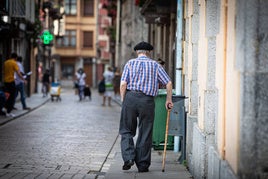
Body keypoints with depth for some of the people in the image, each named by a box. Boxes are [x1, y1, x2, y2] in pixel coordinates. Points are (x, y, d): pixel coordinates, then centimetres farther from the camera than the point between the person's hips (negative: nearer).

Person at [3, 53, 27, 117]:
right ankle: (8, 112, 0)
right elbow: (18, 73, -17)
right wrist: (23, 80, -8)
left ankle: (5, 107, 12)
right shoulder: (14, 63, -11)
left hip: (5, 81, 7)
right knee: (12, 97, 1)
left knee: (11, 95, 21)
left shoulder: (6, 62, 10)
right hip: (11, 81, -7)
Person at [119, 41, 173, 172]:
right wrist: (169, 100, 15)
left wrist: (123, 101, 7)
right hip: (148, 101, 1)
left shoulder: (130, 63, 8)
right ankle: (142, 165, 12)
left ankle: (128, 158, -6)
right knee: (145, 134, 8)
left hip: (131, 97, 0)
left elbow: (123, 84, -2)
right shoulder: (155, 65, 11)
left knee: (126, 130, 11)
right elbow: (168, 83, 5)